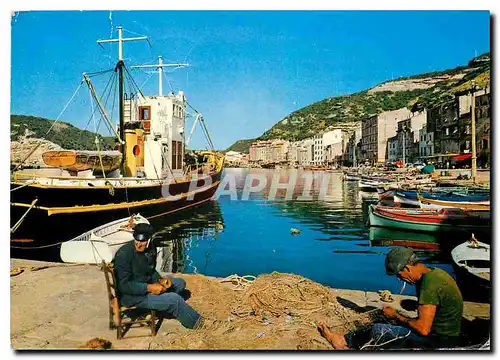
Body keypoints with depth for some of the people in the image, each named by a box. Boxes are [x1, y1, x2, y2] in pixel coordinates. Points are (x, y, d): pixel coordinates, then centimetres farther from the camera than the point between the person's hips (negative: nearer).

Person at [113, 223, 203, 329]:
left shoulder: (151, 249, -1)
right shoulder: (124, 254, -24)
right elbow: (123, 285, -25)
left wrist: (160, 280, -5)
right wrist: (149, 288, -27)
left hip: (147, 284, 9)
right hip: (132, 296, -9)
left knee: (180, 283, 11)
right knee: (174, 299, -18)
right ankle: (194, 322, 4)